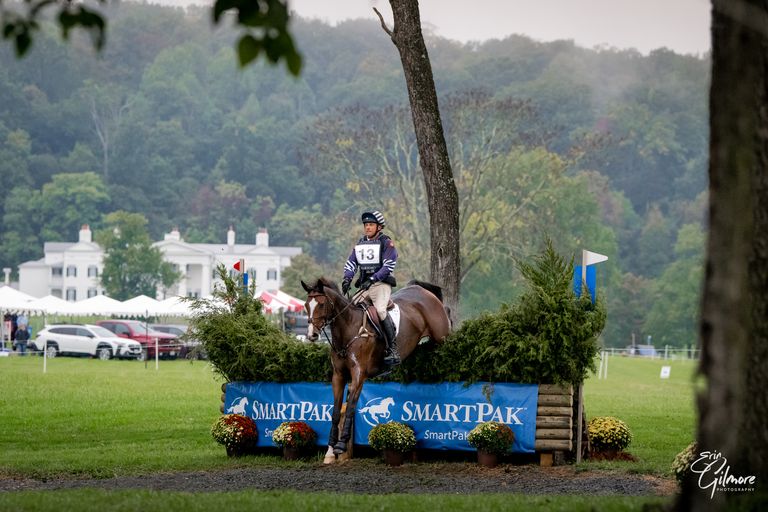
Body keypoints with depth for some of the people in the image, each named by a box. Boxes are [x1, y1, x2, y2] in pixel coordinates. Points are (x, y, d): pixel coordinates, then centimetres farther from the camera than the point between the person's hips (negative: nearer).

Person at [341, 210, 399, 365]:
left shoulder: (386, 243, -2)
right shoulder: (360, 243, 17)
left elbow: (388, 266, -12)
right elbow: (351, 263, 14)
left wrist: (373, 279, -22)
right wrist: (347, 278, -5)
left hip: (381, 284, -7)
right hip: (365, 286, 7)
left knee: (380, 310, -26)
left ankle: (393, 350, -26)